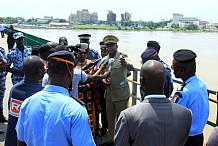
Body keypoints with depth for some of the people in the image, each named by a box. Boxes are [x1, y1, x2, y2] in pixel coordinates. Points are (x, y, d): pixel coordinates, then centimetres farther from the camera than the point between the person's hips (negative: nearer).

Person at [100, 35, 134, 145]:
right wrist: (104, 80, -8)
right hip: (109, 93, 6)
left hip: (121, 94, -5)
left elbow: (132, 68, -30)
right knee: (110, 119, 18)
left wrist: (125, 64, -52)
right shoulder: (104, 60, 4)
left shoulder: (122, 57, -12)